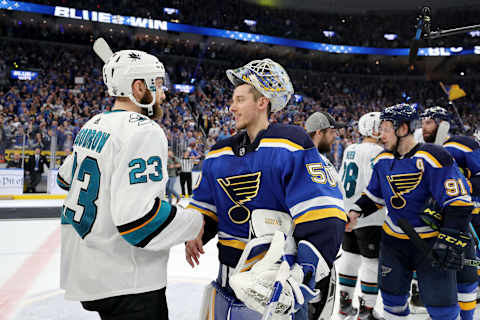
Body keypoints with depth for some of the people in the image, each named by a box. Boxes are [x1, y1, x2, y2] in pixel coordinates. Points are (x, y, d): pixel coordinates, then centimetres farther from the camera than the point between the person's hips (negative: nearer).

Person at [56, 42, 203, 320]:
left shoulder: (92, 126, 8)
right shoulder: (144, 132, -20)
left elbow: (66, 178, 23)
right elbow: (140, 218, -28)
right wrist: (194, 222, -13)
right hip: (124, 284, -9)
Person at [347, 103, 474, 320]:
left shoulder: (432, 158, -18)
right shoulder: (383, 160, 2)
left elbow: (458, 202, -18)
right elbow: (374, 195, 14)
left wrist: (450, 240, -23)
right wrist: (357, 211, -2)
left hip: (431, 241, -5)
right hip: (393, 239, 6)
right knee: (392, 294, 15)